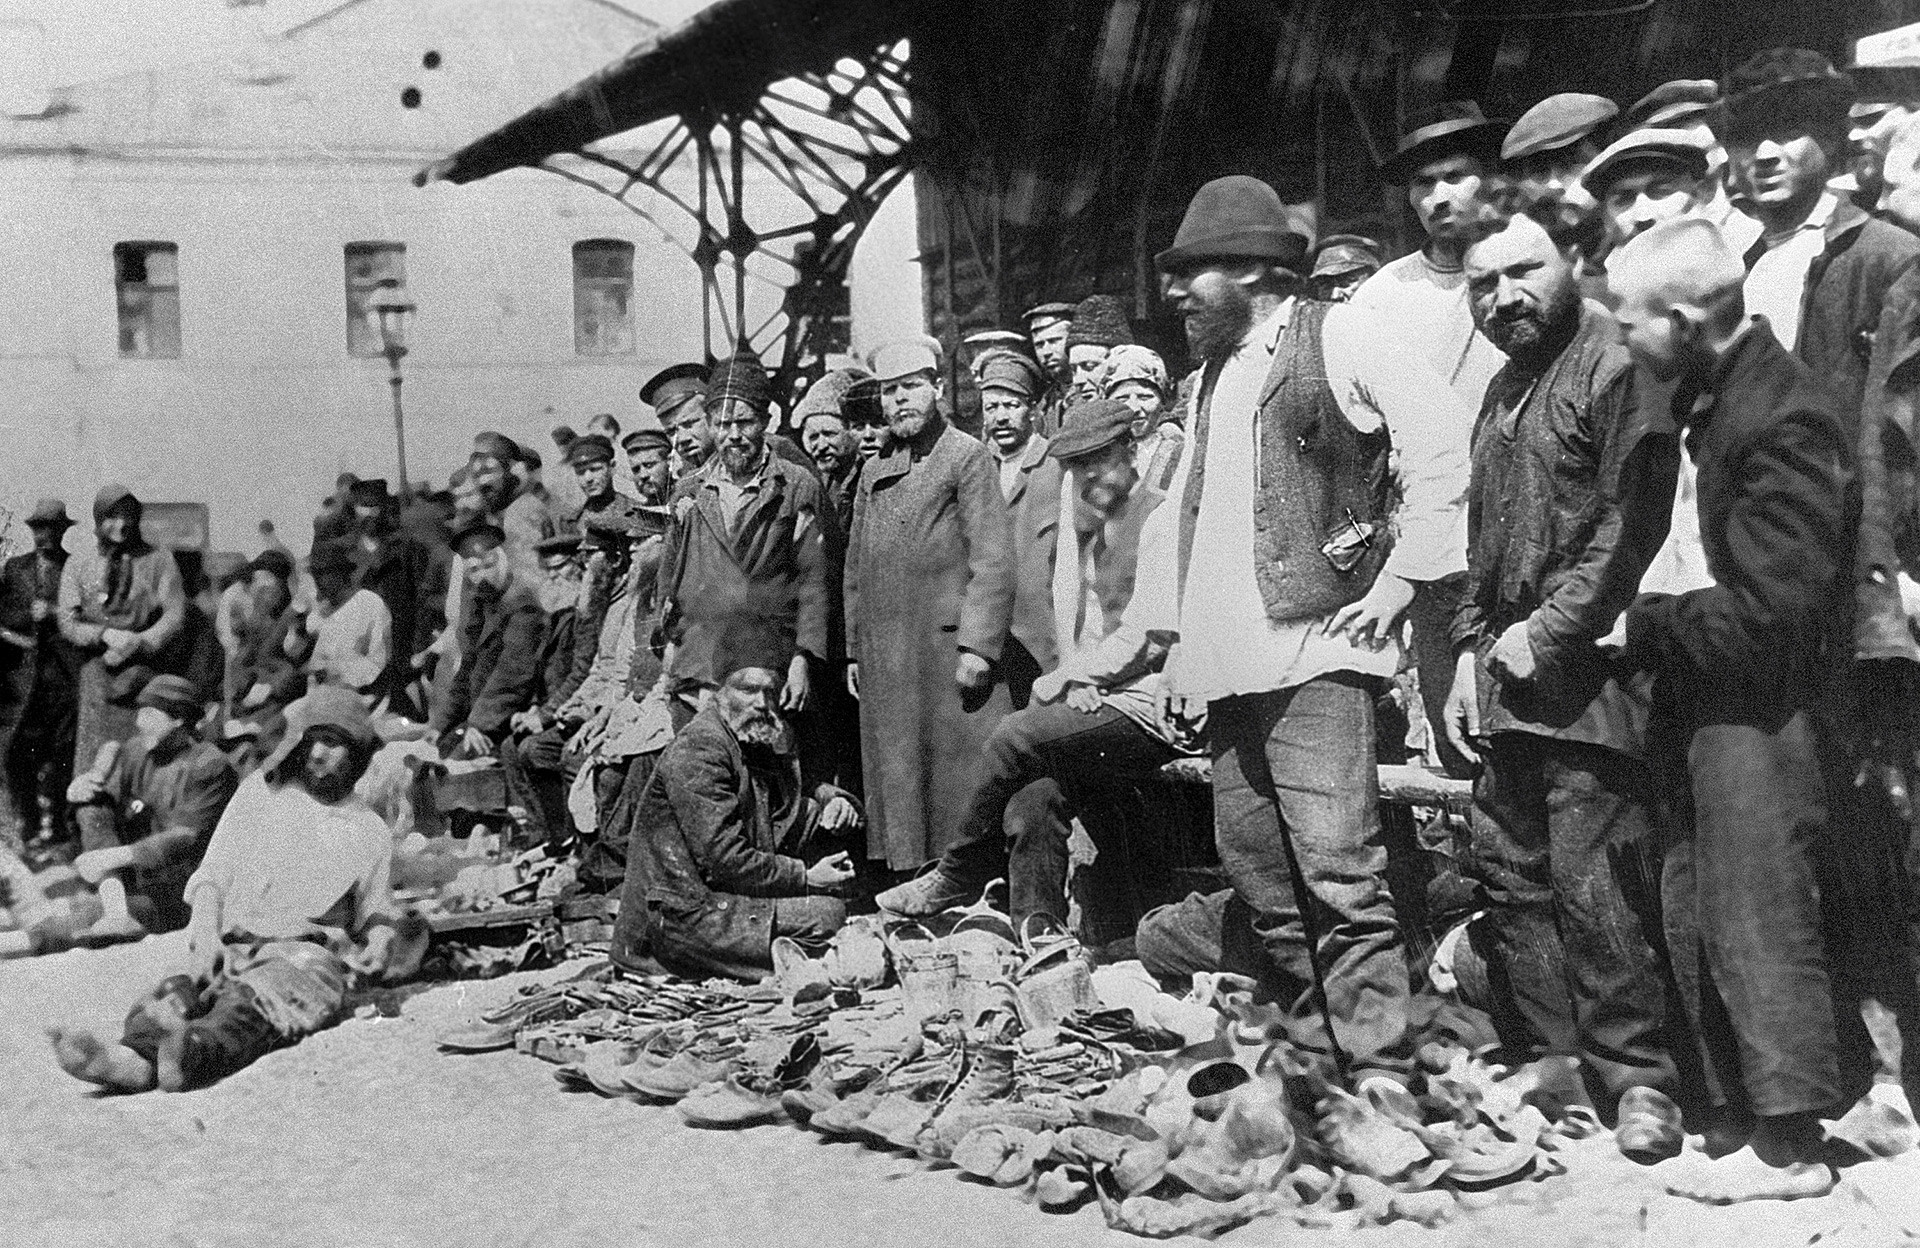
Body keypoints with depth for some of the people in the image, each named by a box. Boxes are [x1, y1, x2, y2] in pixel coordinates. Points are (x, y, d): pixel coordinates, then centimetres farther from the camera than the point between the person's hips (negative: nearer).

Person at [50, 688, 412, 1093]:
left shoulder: (370, 833, 18)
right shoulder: (259, 794, 19)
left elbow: (379, 914, 26)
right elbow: (212, 877, 15)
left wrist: (380, 943, 1)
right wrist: (206, 934, -5)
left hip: (309, 953, -2)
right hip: (234, 949, 2)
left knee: (258, 1002, -37)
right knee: (176, 993, -32)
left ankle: (198, 1053, -67)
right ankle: (135, 1057, -62)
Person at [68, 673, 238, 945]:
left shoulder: (210, 767, -14)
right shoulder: (134, 753, 7)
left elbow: (185, 838, -23)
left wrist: (117, 856, -32)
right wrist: (79, 792, -16)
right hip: (138, 882, 7)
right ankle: (116, 912, -30)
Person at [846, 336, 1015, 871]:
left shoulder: (968, 457, -1)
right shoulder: (873, 471, 18)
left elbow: (994, 561, -8)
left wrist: (977, 647, -15)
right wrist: (854, 651, 14)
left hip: (948, 647, -6)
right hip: (884, 661, 6)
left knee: (958, 777, -5)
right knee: (895, 783, 7)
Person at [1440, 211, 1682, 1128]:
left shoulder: (1615, 366, -6)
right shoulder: (1502, 390, 21)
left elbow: (1631, 524, -14)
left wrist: (1548, 632, -14)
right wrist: (1471, 651, 13)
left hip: (1584, 672, -8)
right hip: (1506, 682, 8)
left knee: (1591, 881, -9)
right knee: (1511, 880, 9)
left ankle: (1636, 1080, 3)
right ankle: (1548, 1068, 19)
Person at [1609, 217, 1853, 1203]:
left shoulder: (1785, 421, -19)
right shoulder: (1708, 399, 9)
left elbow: (1765, 609, -22)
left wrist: (1641, 624, -13)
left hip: (1755, 710, -9)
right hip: (1701, 710, 9)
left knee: (1757, 921, -1)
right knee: (1697, 912, 14)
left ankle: (1789, 1147, 11)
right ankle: (1740, 1118, 26)